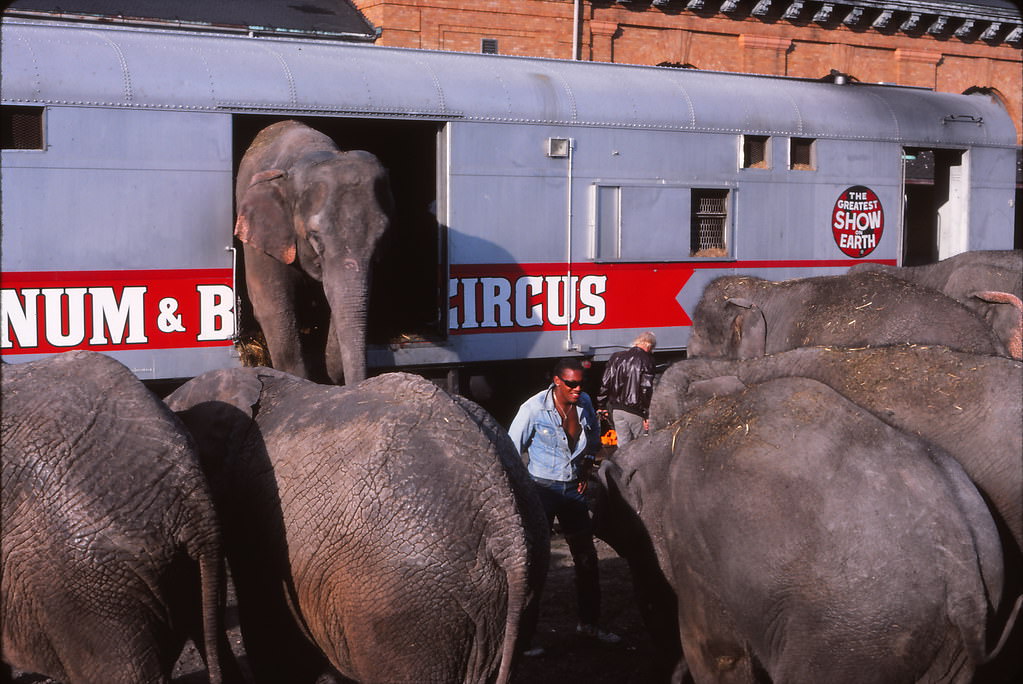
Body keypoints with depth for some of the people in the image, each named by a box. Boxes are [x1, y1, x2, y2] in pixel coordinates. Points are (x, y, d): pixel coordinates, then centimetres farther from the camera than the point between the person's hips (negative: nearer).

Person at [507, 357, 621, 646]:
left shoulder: (585, 403, -1)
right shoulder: (534, 408, -16)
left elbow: (594, 436, 19)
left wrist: (587, 466, 11)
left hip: (573, 489, 6)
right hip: (542, 489, -5)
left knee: (587, 557, 11)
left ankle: (589, 623, 26)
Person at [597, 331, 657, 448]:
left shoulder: (616, 357, 8)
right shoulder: (646, 360, -10)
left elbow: (605, 384, 10)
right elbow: (646, 389, -16)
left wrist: (602, 406, 17)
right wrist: (647, 415, -14)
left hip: (616, 409, 5)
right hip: (634, 411, -5)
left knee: (623, 445, 10)